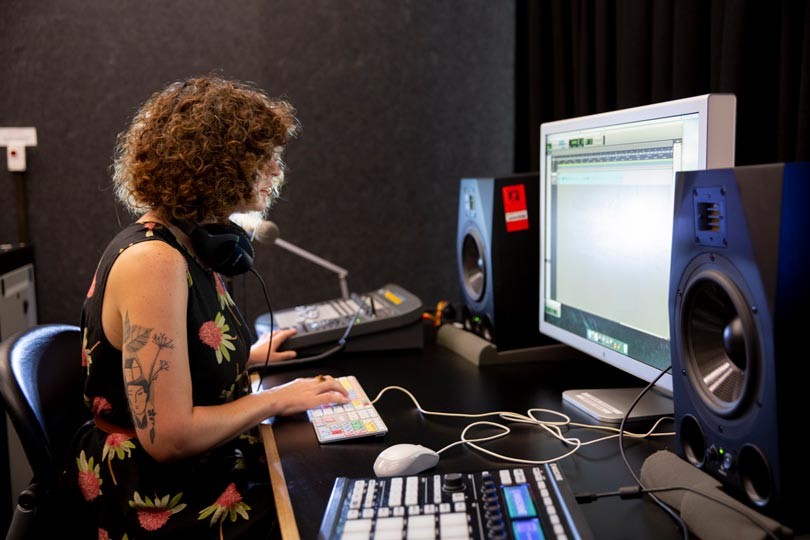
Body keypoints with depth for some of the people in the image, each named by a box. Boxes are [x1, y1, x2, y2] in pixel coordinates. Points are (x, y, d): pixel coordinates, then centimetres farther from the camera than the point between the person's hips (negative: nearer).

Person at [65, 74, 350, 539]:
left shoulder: (186, 247, 5)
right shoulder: (153, 261, -24)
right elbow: (169, 435, -26)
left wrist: (245, 357, 21)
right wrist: (275, 400, -14)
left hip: (203, 479, 8)